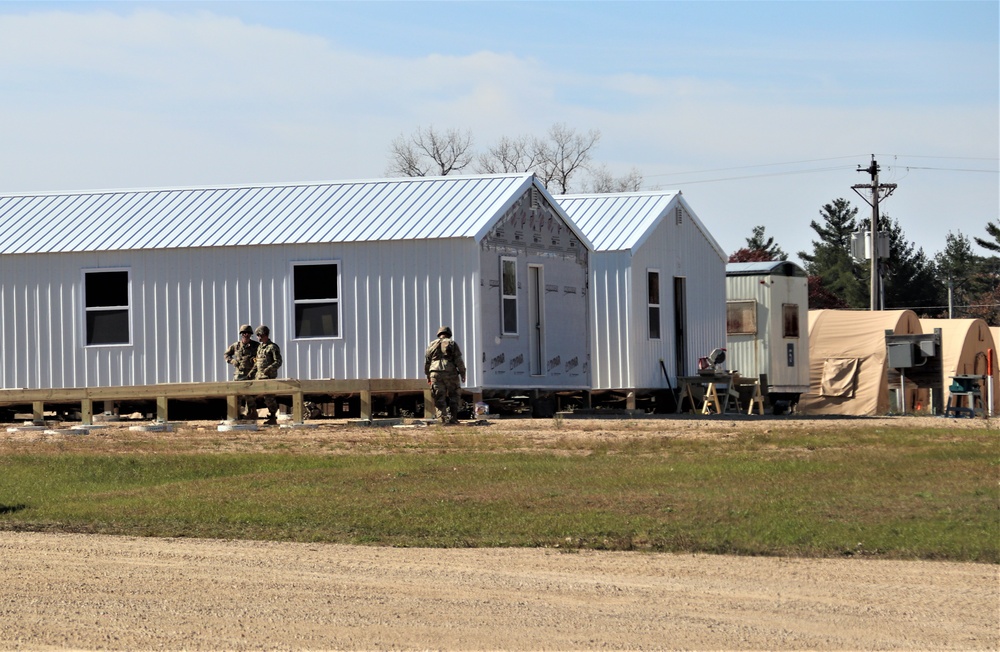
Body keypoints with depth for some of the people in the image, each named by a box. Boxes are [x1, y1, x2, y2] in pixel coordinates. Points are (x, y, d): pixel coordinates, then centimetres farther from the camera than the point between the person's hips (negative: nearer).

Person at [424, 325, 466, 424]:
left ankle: (443, 418, -8)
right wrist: (462, 373, 4)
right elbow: (459, 360, -1)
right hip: (450, 373, -2)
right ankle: (452, 417, 4)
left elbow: (426, 362, 16)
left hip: (435, 374, 2)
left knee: (439, 398, 4)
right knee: (454, 396, 11)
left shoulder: (431, 345, 16)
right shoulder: (452, 343, 6)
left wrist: (428, 376, 23)